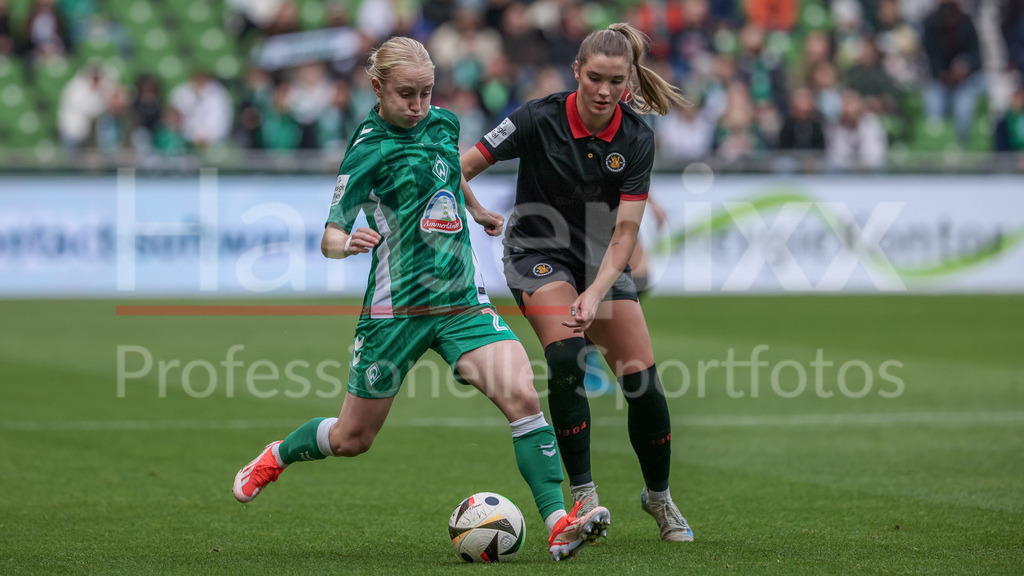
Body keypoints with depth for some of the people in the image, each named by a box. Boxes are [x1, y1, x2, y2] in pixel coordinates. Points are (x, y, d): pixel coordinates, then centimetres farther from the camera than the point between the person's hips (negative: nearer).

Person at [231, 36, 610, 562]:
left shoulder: (442, 124, 7)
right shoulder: (368, 150, -10)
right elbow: (330, 237, -13)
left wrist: (477, 212, 42)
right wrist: (349, 241, -34)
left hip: (463, 301, 4)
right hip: (397, 310, -4)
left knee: (521, 395, -20)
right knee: (352, 438, 10)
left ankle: (558, 526, -23)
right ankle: (275, 456, 41)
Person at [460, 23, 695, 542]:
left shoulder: (636, 139, -15)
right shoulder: (540, 119, -21)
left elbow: (624, 232, -17)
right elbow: (459, 169, -16)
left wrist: (595, 293, -29)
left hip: (602, 257, 3)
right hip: (539, 252, -3)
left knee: (642, 381, -5)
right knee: (567, 357, -29)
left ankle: (658, 495, 21)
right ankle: (582, 494, -20)